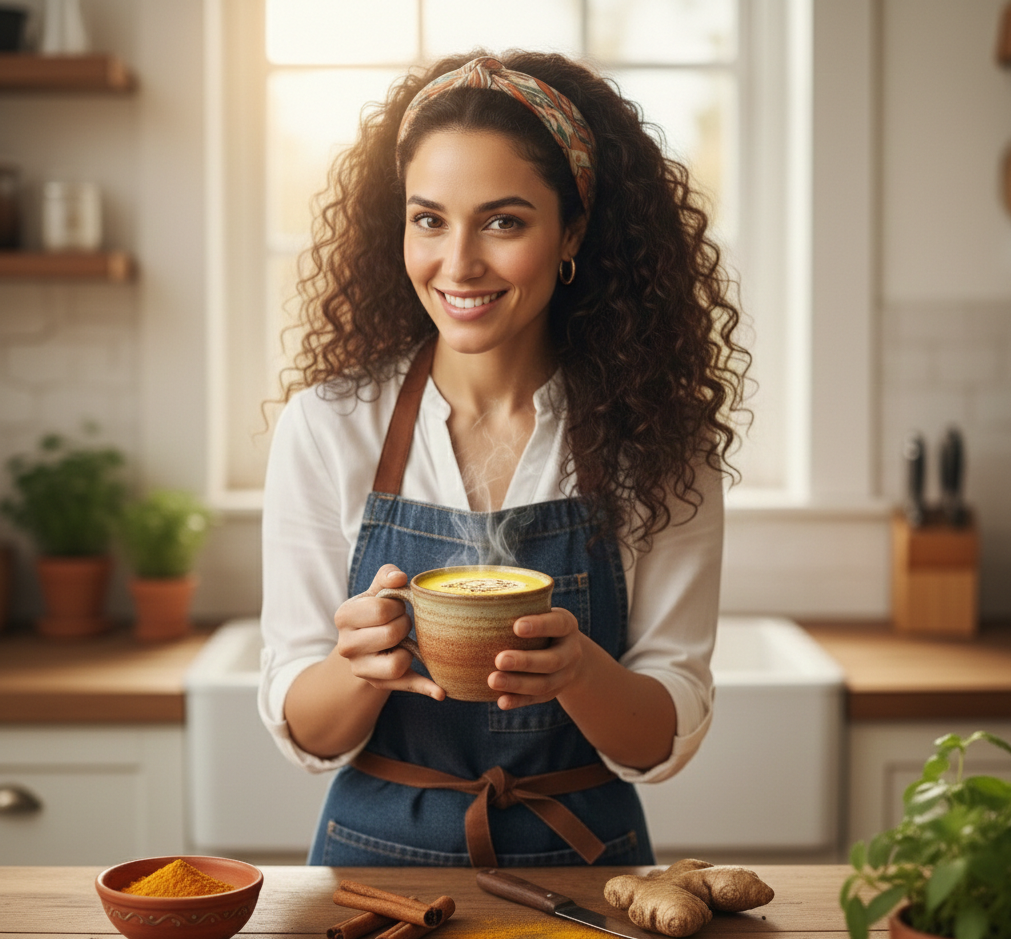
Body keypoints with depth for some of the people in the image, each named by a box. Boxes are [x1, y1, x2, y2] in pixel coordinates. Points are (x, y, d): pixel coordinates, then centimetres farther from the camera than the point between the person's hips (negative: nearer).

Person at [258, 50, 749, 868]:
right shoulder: (325, 427, -6)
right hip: (380, 850, 1)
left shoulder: (654, 437, -6)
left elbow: (668, 742, -5)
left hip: (584, 860, 0)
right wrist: (362, 664, -22)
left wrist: (578, 671, -24)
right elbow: (306, 734, -3)